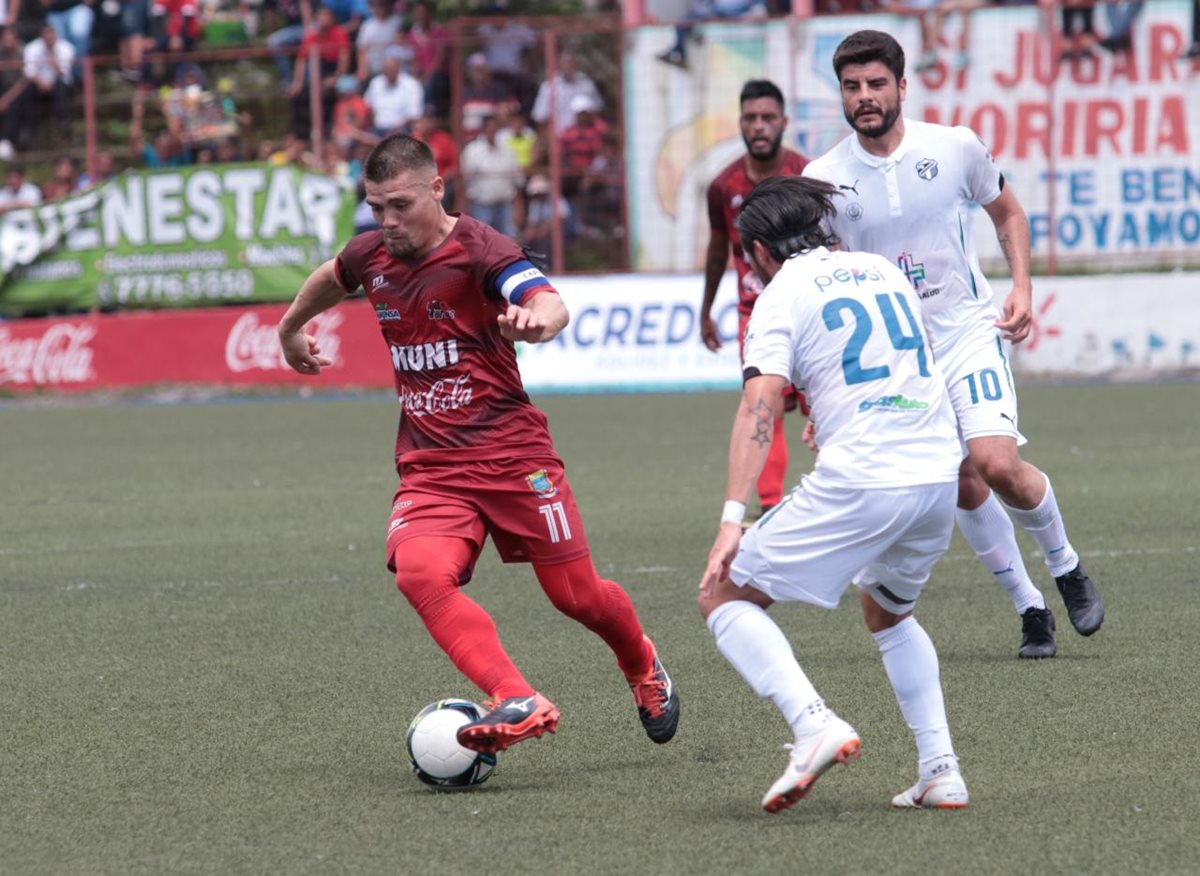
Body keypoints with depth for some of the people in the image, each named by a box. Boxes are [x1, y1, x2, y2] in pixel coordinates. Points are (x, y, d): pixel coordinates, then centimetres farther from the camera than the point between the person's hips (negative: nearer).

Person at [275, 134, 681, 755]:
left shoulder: (477, 249, -14)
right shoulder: (372, 256, 5)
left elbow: (551, 304, -32)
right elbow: (329, 278, 31)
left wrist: (536, 318, -56)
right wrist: (291, 329, 46)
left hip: (512, 453, -4)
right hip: (429, 467, 4)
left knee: (577, 595, 4)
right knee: (419, 571, -27)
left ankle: (642, 667, 39)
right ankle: (517, 703, -37)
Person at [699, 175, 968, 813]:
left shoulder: (782, 295, 1)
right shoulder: (884, 272, 20)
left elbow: (760, 403, -13)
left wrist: (733, 519, -20)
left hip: (857, 485, -7)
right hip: (940, 474, 7)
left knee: (723, 597, 3)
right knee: (887, 611, 31)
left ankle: (815, 726, -18)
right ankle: (941, 771, 18)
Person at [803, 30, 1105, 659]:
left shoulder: (954, 148, -7)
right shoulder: (822, 180, -6)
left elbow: (1007, 213, 12)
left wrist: (1022, 287, -2)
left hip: (968, 331, -2)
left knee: (996, 464, -20)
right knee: (965, 491, 2)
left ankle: (1067, 569, 7)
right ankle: (1029, 609, 19)